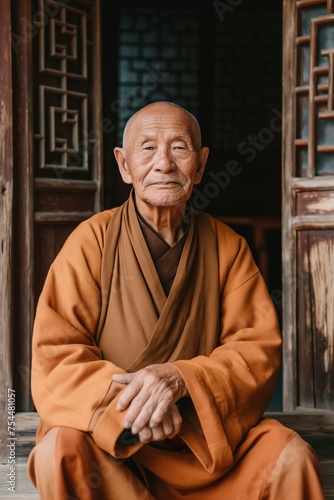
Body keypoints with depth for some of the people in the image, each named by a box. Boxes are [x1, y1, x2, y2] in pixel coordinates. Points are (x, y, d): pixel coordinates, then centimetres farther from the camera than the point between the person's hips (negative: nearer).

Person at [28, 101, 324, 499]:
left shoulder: (228, 248, 3)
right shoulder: (92, 242, -4)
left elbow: (259, 347, -5)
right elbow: (56, 355, -10)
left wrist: (181, 378, -25)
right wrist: (127, 398, -29)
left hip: (211, 434, 1)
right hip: (108, 434, -1)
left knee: (292, 459, -23)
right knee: (61, 452, -32)